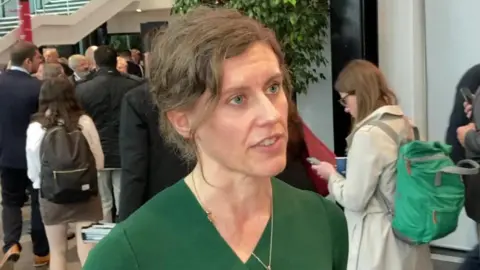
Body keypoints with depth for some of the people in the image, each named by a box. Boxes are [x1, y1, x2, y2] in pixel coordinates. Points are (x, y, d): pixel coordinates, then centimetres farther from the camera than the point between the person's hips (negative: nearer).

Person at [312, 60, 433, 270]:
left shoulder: (368, 134, -21)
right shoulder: (404, 124, 5)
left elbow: (354, 200, -18)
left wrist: (332, 175, -1)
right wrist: (348, 168, 16)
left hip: (379, 240, -8)